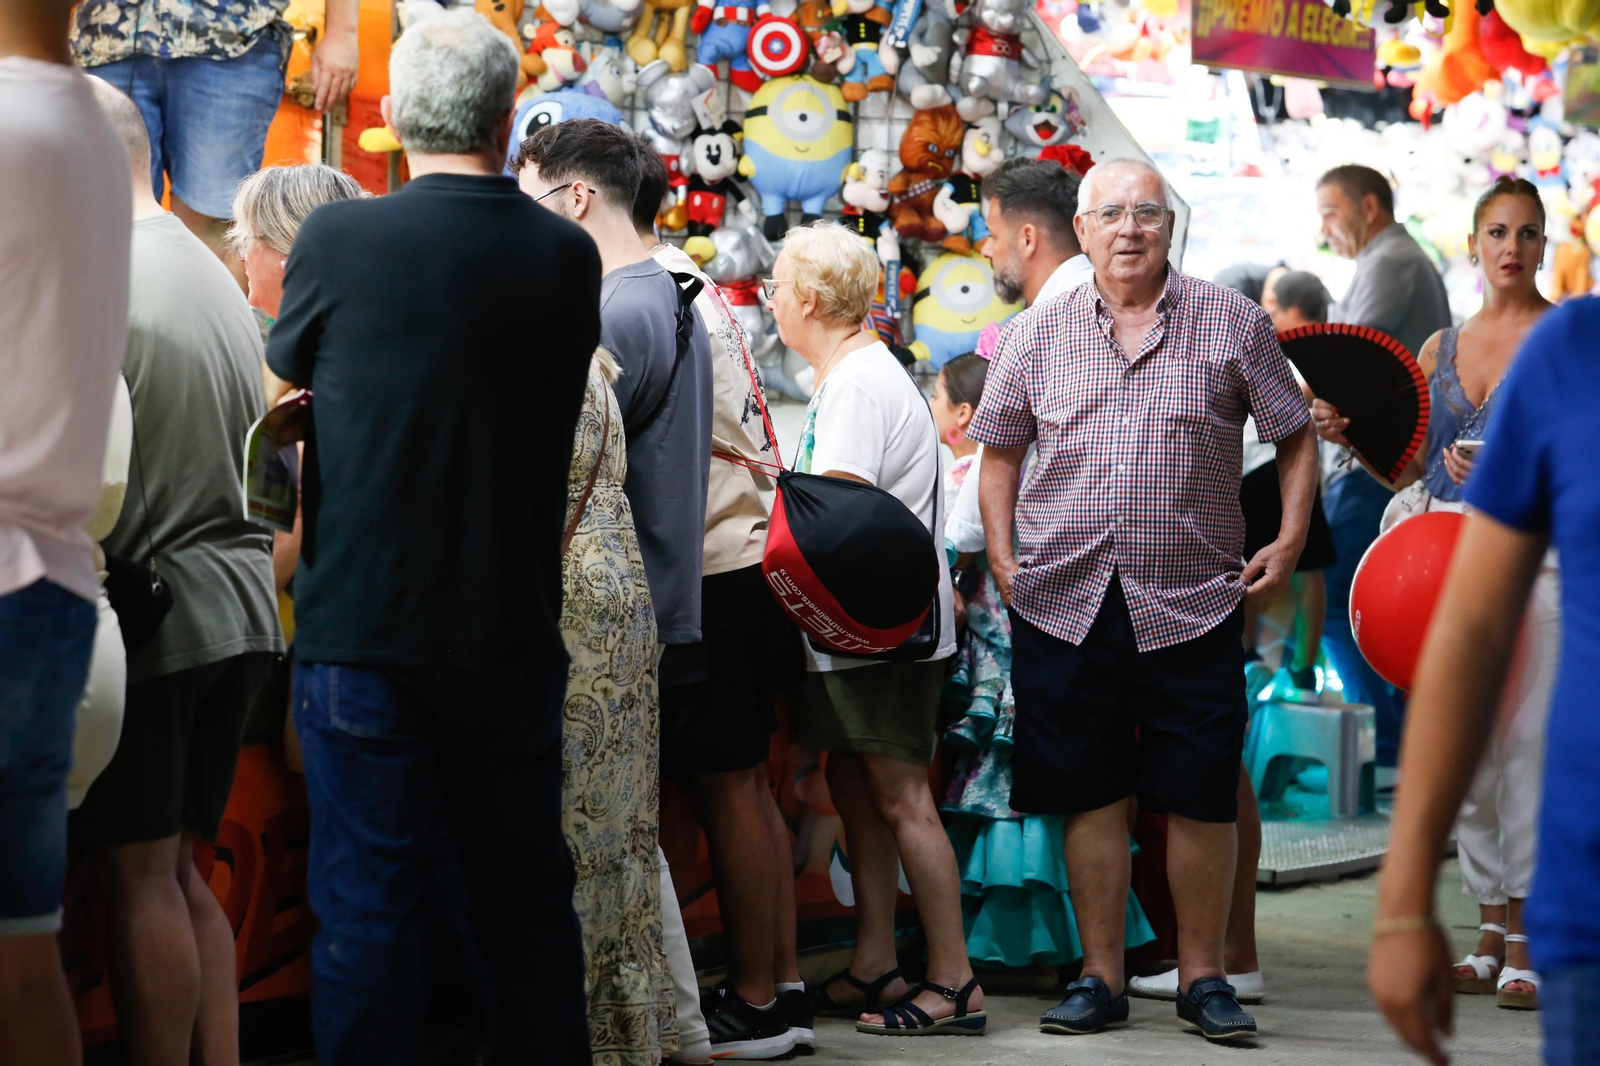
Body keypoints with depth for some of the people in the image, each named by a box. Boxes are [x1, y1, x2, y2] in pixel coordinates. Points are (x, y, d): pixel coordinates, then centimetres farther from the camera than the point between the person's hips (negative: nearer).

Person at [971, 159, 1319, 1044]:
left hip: (1191, 602, -1)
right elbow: (999, 451, 17)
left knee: (1201, 799, 1)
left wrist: (1288, 541, -2)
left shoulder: (1233, 323, 3)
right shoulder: (1035, 336, 8)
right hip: (1064, 603, 1)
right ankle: (1100, 978, 15)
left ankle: (1202, 977, 14)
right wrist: (1002, 556, 6)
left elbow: (1295, 438, 9)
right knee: (1091, 796, 6)